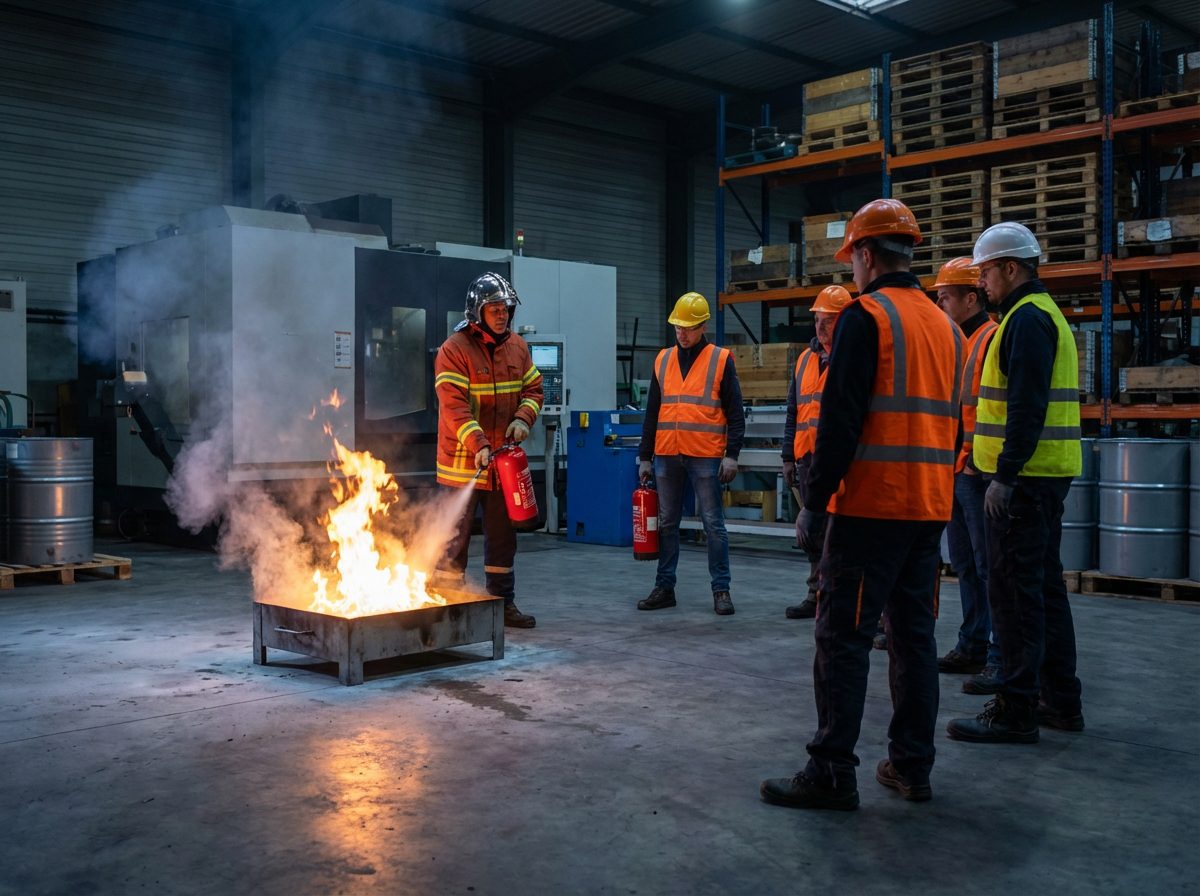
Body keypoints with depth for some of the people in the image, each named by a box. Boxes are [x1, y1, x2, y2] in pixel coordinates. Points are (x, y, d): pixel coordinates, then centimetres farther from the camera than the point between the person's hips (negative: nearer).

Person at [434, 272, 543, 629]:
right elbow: (453, 407, -21)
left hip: (504, 461, 6)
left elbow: (533, 389, 13)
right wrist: (478, 445, -31)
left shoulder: (517, 346, 7)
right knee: (455, 537, 2)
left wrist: (523, 418, -8)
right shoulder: (454, 350, -14)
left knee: (503, 536, 14)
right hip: (462, 462, -6)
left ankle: (504, 603, 25)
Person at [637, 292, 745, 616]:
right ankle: (664, 588, 17)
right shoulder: (663, 360, 12)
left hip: (705, 457, -4)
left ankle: (721, 590, 8)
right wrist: (645, 457, 11)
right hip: (667, 456, 4)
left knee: (713, 524, 0)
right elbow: (652, 413, 15)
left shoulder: (721, 360, 1)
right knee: (667, 524, 9)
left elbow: (735, 414, -1)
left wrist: (731, 454, -9)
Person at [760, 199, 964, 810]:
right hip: (929, 508, 8)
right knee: (914, 634, 12)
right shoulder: (945, 325, 16)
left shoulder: (865, 316, -10)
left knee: (843, 637, -4)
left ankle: (831, 774, -1)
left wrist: (814, 502, -13)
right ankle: (911, 765, 19)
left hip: (870, 507, -8)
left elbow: (840, 420, -17)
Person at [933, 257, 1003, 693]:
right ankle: (972, 647, 24)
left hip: (979, 472, -10)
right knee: (965, 564, 15)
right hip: (955, 472, 10)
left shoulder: (995, 338, -12)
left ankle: (1002, 660, -1)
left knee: (991, 566, -6)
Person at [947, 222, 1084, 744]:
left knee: (1013, 590, -6)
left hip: (1024, 479, -11)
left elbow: (1028, 406, -22)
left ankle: (1015, 712, 0)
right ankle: (1060, 701, 24)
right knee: (1044, 586, 15)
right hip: (1047, 475, 11)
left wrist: (1005, 475, -22)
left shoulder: (1027, 319, -13)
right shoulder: (1044, 312, 19)